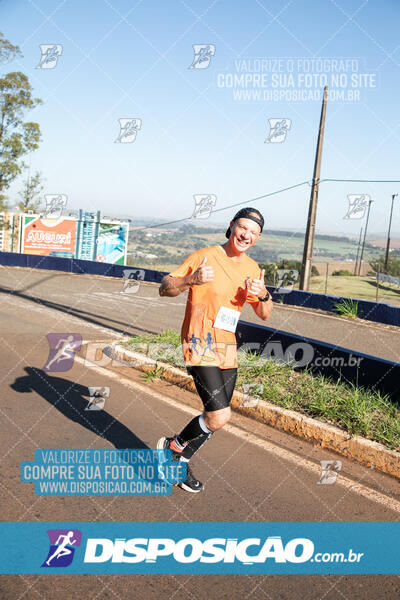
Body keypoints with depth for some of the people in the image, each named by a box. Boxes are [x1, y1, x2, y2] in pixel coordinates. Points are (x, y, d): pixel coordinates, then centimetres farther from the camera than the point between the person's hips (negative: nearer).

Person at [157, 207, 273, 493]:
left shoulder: (252, 268, 8)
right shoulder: (204, 256, -11)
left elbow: (265, 315, 12)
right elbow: (164, 288, -13)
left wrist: (263, 295, -11)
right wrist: (192, 280, -32)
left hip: (227, 348, 7)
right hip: (200, 345, -7)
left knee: (216, 418, 12)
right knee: (220, 416, -16)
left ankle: (181, 461, 35)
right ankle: (172, 447, 11)